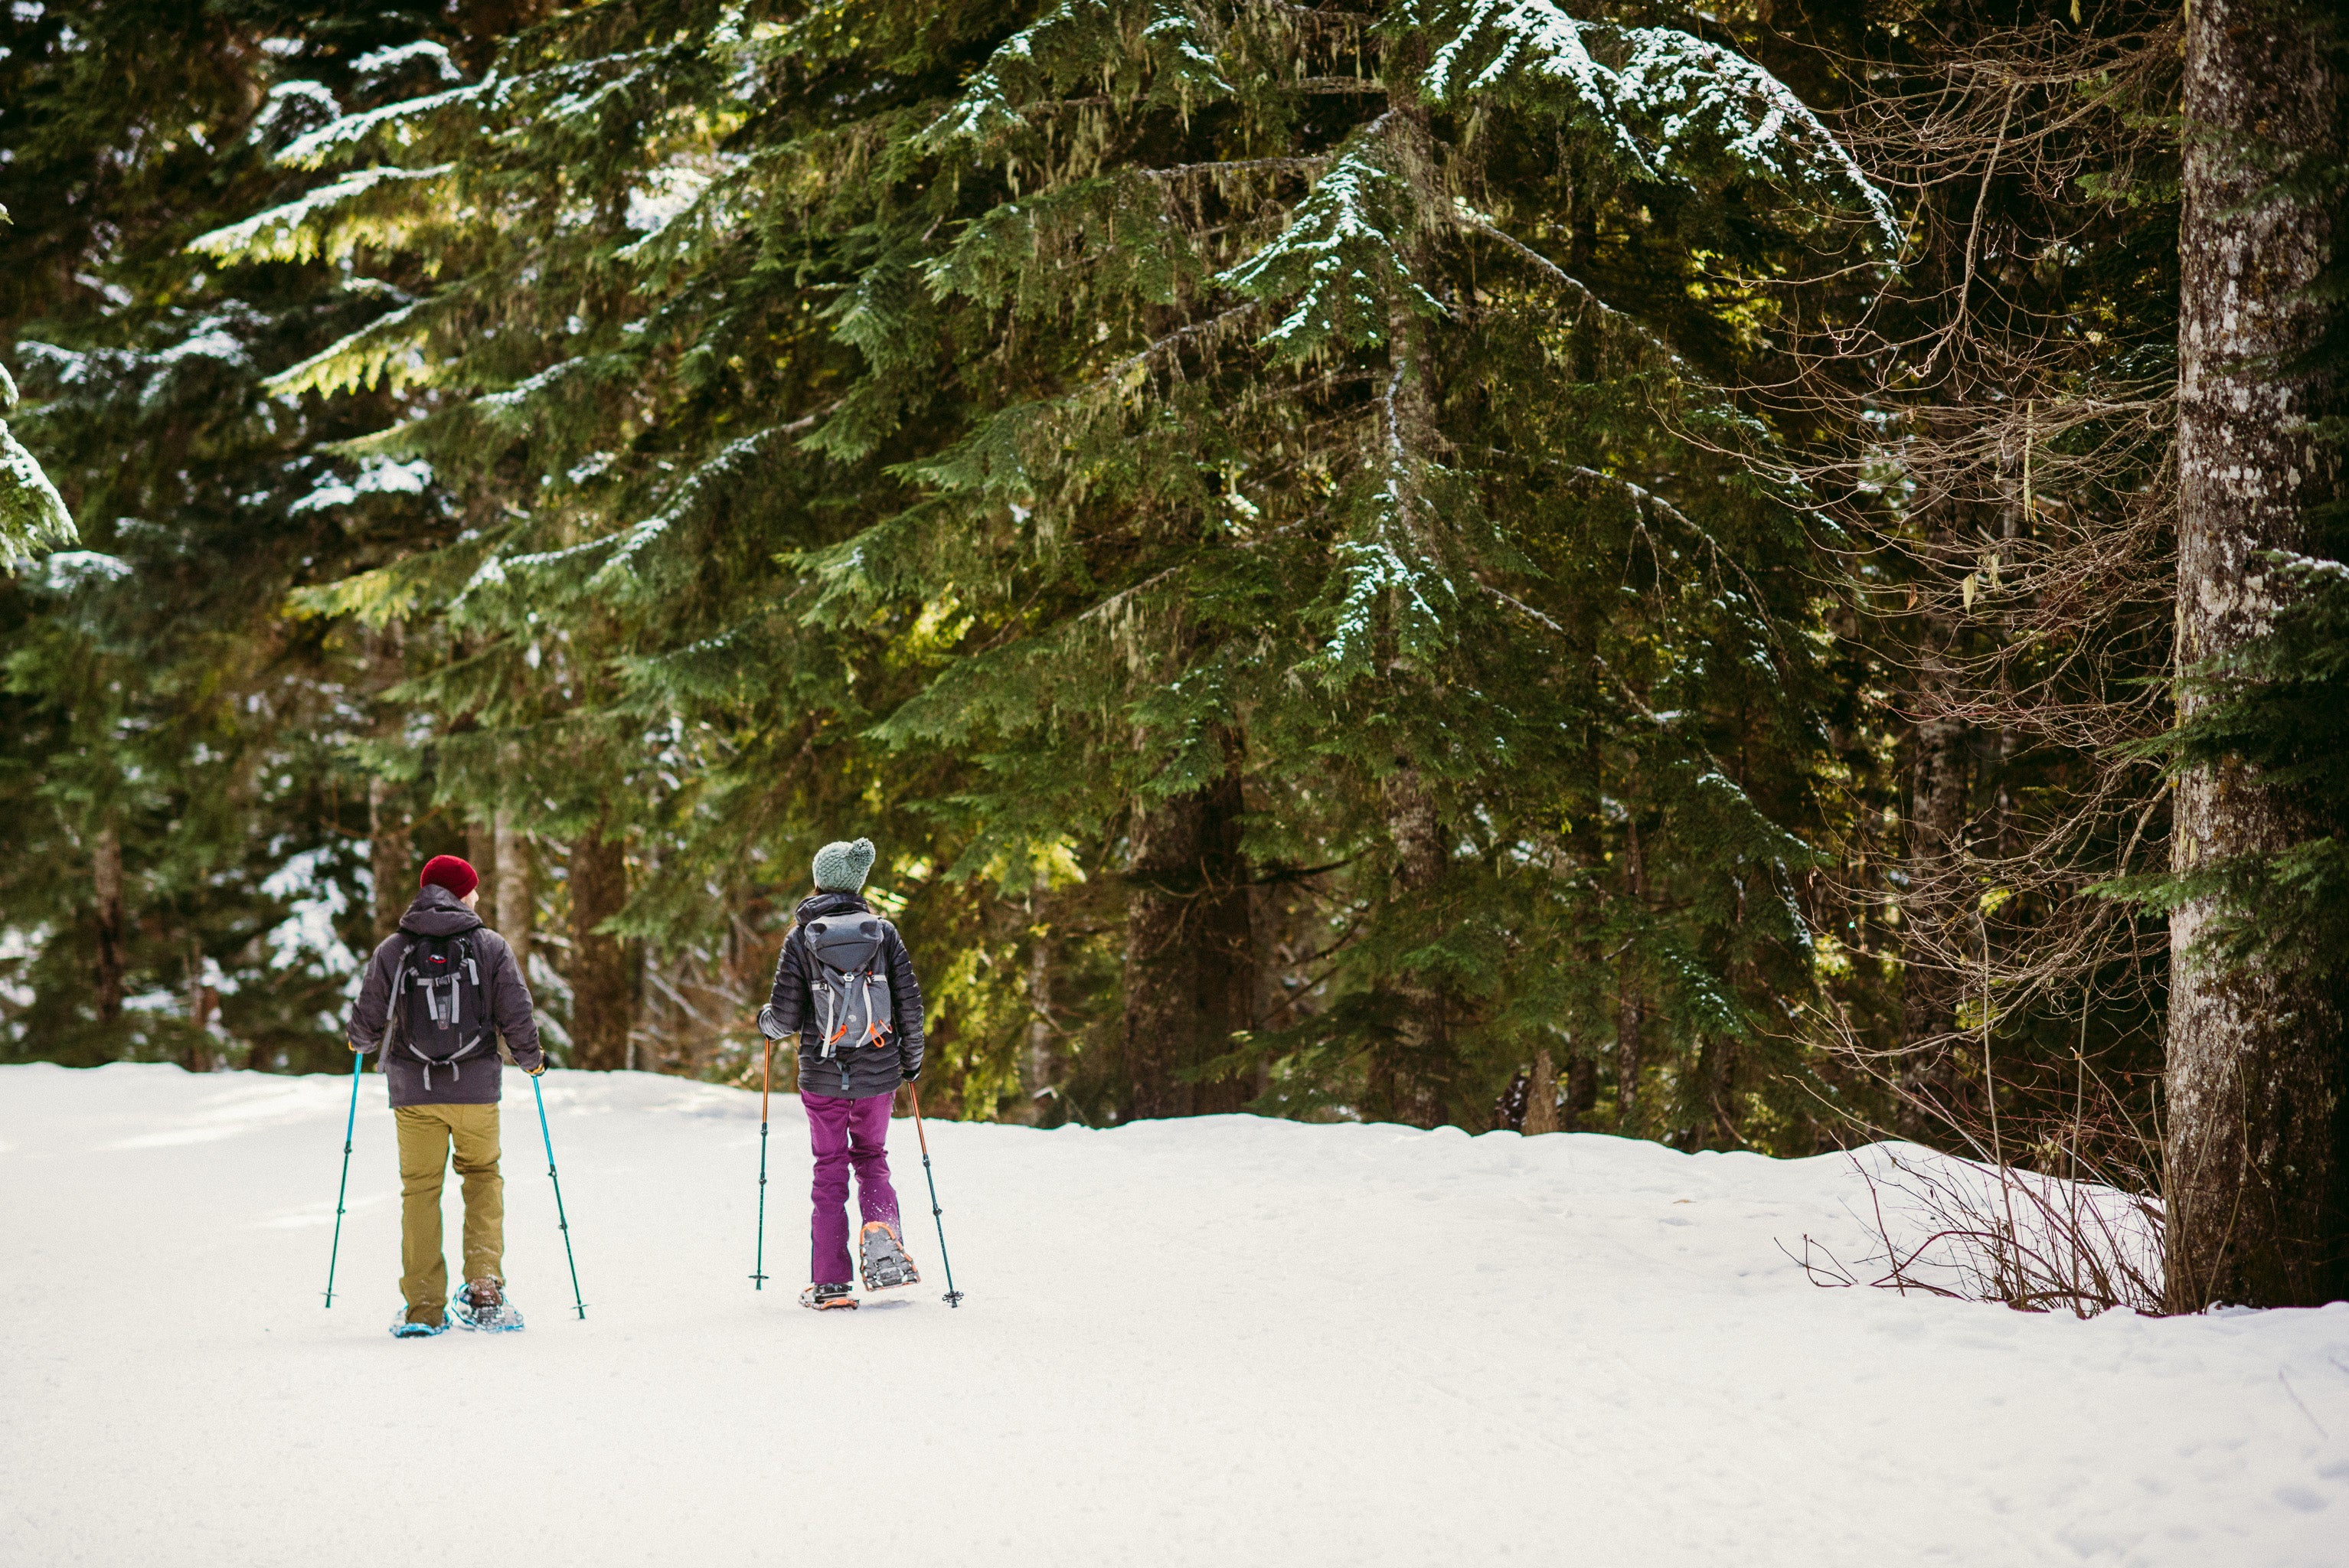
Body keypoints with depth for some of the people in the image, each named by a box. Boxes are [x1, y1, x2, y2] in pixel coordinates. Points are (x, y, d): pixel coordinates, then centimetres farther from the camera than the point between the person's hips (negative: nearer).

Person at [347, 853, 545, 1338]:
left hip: (414, 1090, 0)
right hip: (477, 1088, 0)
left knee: (420, 1190, 9)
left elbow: (367, 1021, 2)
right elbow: (517, 1016, -2)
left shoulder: (392, 950, -1)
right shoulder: (491, 946, -3)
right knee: (483, 1177, 18)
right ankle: (484, 1289, 5)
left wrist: (362, 1042, 26)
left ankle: (423, 1309, 6)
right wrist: (531, 1059, 17)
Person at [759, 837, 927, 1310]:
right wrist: (912, 1057, 15)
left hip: (823, 1075, -1)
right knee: (872, 1158, 21)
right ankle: (880, 1230, -8)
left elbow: (786, 1018, -8)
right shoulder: (883, 932, -2)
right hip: (878, 1074, 1)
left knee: (830, 1170, 10)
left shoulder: (801, 937, -6)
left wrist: (766, 1022, 16)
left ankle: (829, 1283, 8)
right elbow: (910, 1002, 0)